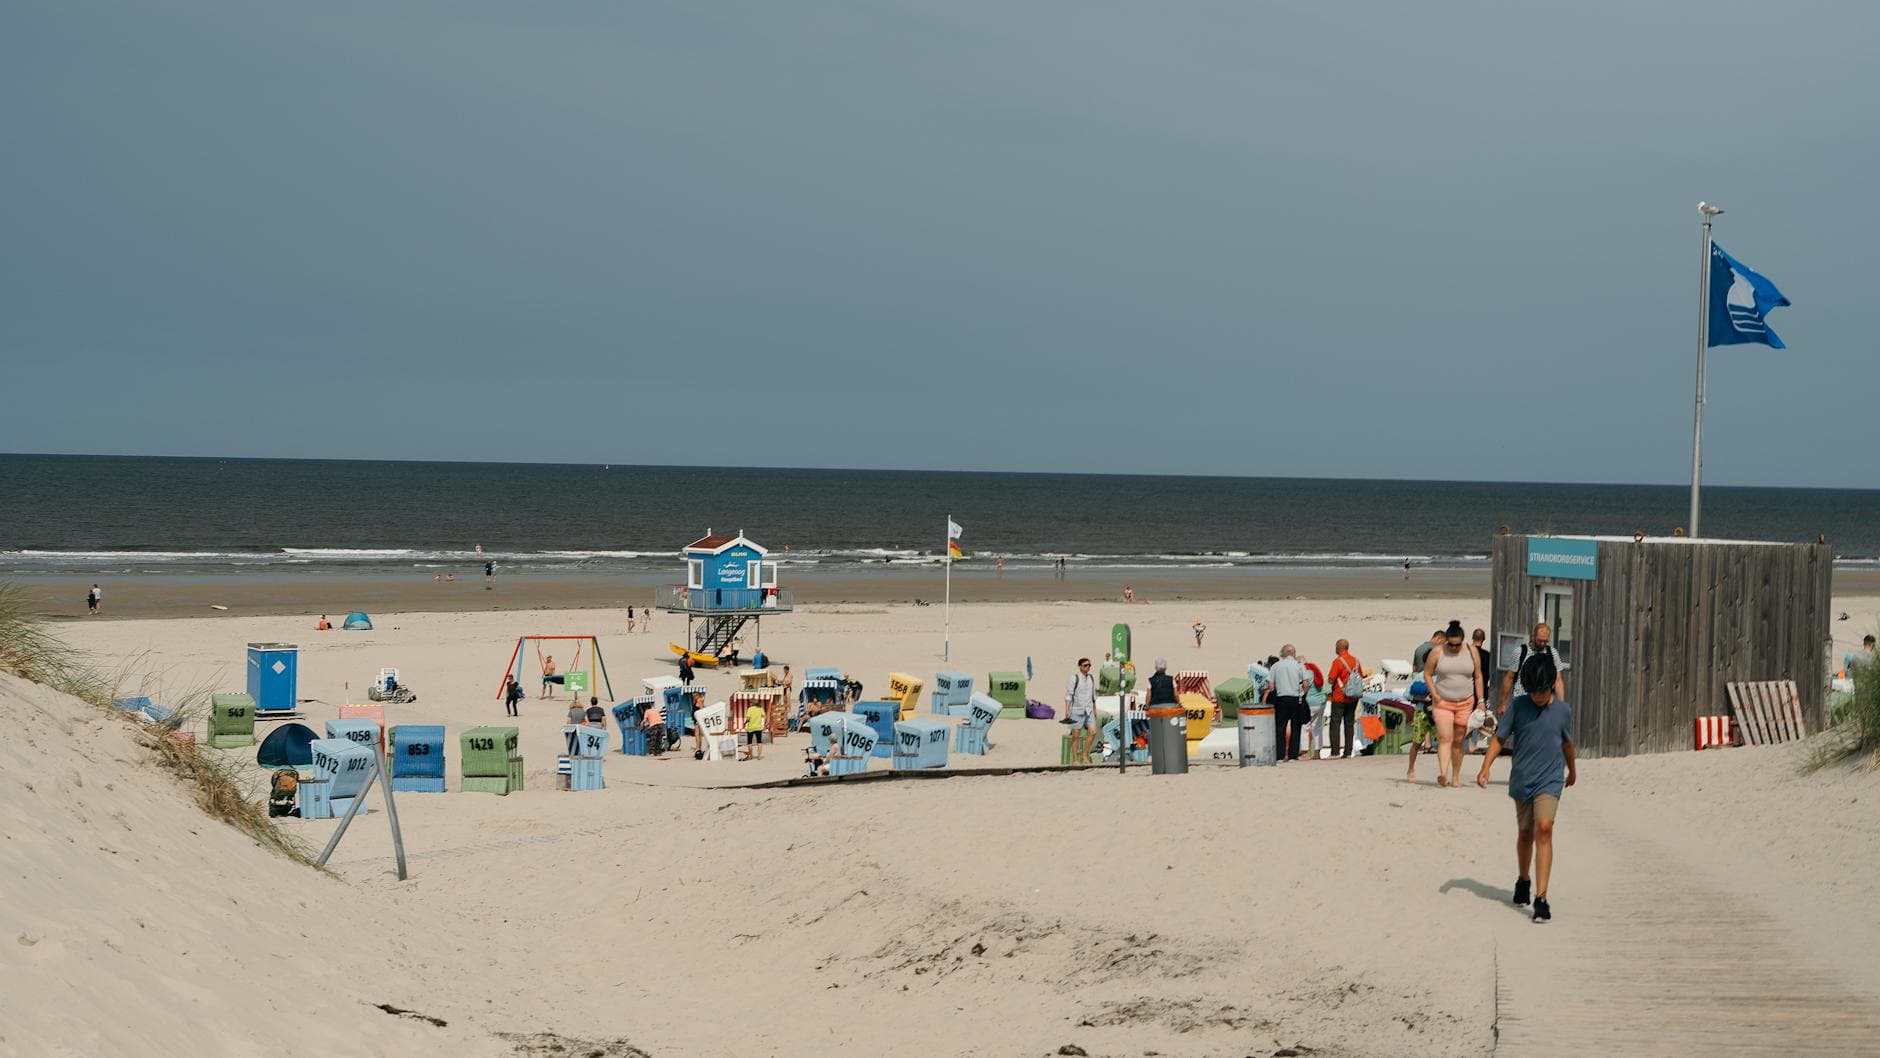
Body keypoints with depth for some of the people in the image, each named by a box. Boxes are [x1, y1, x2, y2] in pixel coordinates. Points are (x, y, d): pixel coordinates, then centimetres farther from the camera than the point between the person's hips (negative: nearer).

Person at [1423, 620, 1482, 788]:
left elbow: (1478, 677, 9)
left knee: (1459, 741, 6)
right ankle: (1443, 774, -31)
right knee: (1444, 738, -17)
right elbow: (1427, 674, 4)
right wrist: (1435, 695, -6)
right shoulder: (1437, 653, -3)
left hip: (1465, 703, 2)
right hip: (1442, 703, -2)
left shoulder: (1471, 652, 2)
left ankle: (1455, 778, 15)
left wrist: (1480, 700, 5)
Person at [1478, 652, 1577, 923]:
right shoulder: (1518, 707, -3)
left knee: (1543, 829, -19)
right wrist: (1485, 767, -11)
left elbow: (1567, 743, 15)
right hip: (1521, 780, 2)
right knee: (1525, 833, 16)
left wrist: (1572, 770, 30)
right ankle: (1523, 880, 42)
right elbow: (1500, 738, 1)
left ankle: (1541, 896, -23)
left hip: (1550, 781, -2)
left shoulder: (1563, 710, -1)